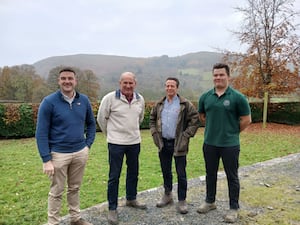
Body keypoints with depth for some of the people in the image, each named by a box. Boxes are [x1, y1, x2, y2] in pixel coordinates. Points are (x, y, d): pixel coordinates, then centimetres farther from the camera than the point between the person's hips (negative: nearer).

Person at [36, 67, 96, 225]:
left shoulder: (84, 100, 2)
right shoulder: (49, 102, -10)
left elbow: (91, 123, 15)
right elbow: (41, 133, -10)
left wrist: (88, 144, 5)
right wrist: (46, 159, -14)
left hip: (80, 152, 4)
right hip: (58, 154, -4)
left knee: (75, 188, 18)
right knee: (56, 192, 9)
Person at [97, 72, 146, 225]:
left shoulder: (140, 99, 3)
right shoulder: (110, 98, -12)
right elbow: (101, 118, -1)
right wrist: (111, 134, 8)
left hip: (135, 142, 5)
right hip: (116, 143, -5)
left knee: (133, 173, 17)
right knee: (114, 176, 2)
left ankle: (131, 199, 38)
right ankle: (112, 209, 17)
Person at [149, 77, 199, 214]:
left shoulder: (185, 104, -7)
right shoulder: (159, 104, 7)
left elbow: (195, 120, -7)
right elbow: (152, 119, 17)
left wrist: (186, 136, -12)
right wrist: (154, 133, 4)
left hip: (178, 144, -4)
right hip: (163, 143, 4)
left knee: (181, 174, 4)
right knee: (166, 171, 17)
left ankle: (182, 200, 19)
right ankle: (167, 195, 35)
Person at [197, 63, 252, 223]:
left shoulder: (237, 97, -9)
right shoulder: (205, 97, 2)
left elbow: (246, 120, -4)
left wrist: (232, 132, 2)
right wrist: (213, 128, 11)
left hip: (230, 144, -4)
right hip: (209, 143, 4)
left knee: (232, 177, 8)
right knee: (210, 174, 17)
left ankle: (234, 208, 25)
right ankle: (210, 201, 36)